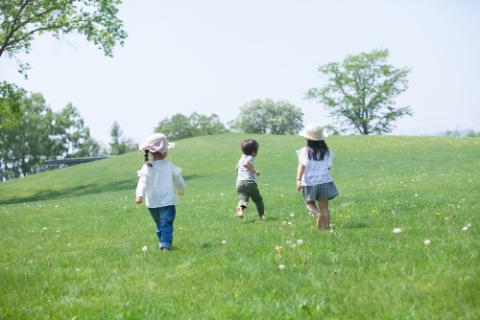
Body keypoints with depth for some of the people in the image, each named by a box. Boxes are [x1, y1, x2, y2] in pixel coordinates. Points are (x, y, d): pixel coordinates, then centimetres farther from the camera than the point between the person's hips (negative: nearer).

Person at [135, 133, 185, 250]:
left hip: (152, 204, 3)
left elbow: (143, 182, -17)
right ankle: (165, 244, -22)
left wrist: (140, 195, -26)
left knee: (159, 224, 19)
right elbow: (178, 179, 8)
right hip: (167, 202, -3)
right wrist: (181, 190, 27)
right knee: (167, 224, -7)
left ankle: (163, 242, 24)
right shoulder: (169, 166, -5)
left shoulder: (146, 167, -5)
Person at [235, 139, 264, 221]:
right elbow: (245, 164, -24)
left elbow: (237, 168, 33)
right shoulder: (250, 158, -3)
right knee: (258, 199, 12)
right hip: (249, 182, -5)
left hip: (239, 182, 6)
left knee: (242, 199, -9)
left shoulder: (242, 157, 21)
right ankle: (261, 216, 14)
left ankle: (240, 207, -43)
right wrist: (255, 171, -19)